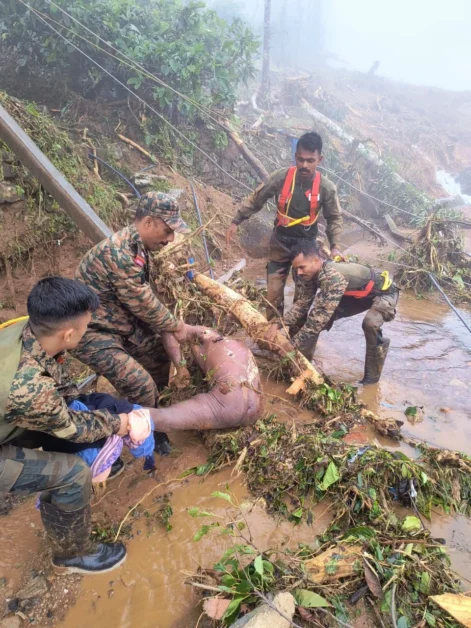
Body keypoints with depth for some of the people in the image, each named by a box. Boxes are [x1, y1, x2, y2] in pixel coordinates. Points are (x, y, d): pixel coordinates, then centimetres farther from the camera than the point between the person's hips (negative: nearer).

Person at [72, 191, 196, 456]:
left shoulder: (139, 246, 1)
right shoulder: (120, 253, -30)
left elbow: (149, 296, 10)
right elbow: (143, 304, -22)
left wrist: (170, 326, 8)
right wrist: (176, 326, -7)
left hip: (121, 322, 10)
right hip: (91, 330, -10)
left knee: (159, 352, 18)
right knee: (140, 384, -14)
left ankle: (152, 412, 39)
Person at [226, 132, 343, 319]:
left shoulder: (327, 188, -13)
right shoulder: (281, 177, -14)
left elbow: (334, 218, 1)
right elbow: (255, 199, -1)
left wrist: (334, 246, -11)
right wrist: (236, 221, -2)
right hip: (280, 244, 0)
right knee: (273, 293, 5)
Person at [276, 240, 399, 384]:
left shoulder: (334, 277, -41)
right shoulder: (313, 273, -15)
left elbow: (320, 318, -42)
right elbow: (303, 302, -5)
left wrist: (292, 347, -39)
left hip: (383, 292, -8)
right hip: (357, 294, 8)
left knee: (370, 323, -36)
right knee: (316, 317, -4)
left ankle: (372, 377, -15)